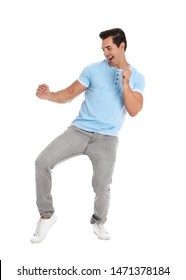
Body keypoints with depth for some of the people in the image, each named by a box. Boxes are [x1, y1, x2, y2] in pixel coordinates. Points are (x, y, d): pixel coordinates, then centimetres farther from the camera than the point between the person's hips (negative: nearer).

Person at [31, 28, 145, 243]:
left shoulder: (137, 78, 6)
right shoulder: (93, 70, 4)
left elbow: (133, 111, -4)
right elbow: (70, 93, 4)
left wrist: (125, 84, -15)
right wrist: (49, 95, -14)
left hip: (106, 138, -1)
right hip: (79, 130, 1)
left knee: (102, 188, -5)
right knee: (42, 162, -14)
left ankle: (98, 222, 29)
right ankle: (47, 215, 4)